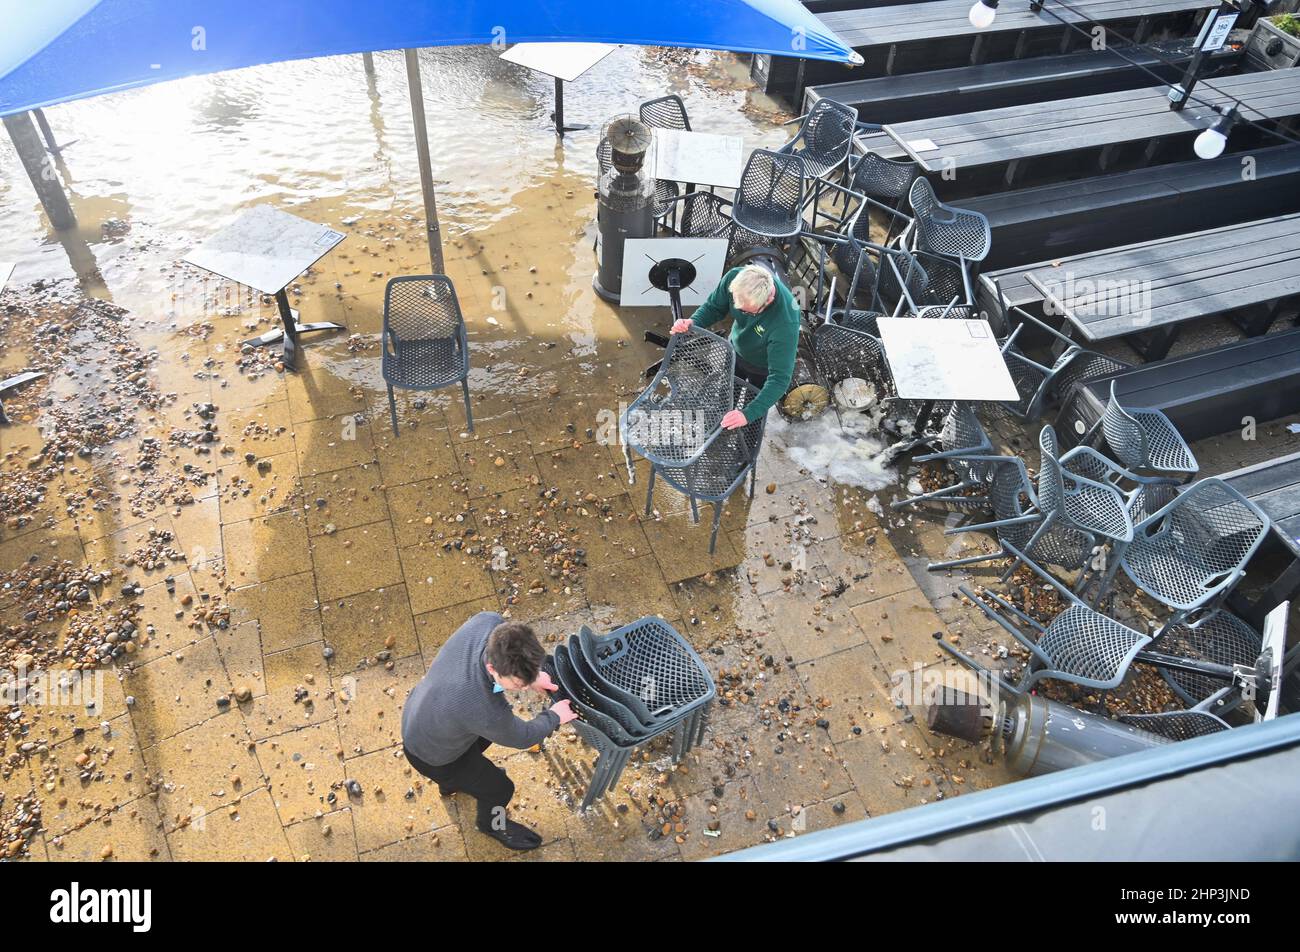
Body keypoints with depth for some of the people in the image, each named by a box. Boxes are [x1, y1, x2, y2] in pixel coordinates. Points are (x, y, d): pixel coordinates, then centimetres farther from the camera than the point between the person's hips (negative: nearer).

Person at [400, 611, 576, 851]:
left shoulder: (489, 622, -33)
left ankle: (451, 783, 64)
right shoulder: (486, 712, -45)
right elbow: (522, 737, -21)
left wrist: (531, 675, -10)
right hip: (432, 755, -6)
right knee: (500, 789, 17)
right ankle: (491, 824, 53)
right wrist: (554, 716, -4)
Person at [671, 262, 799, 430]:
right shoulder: (734, 278, -33)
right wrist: (693, 322, -35)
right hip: (735, 352, 5)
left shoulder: (785, 322, -46)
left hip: (763, 368, -5)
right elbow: (713, 306, -13)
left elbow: (779, 377, -43)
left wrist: (749, 414, -51)